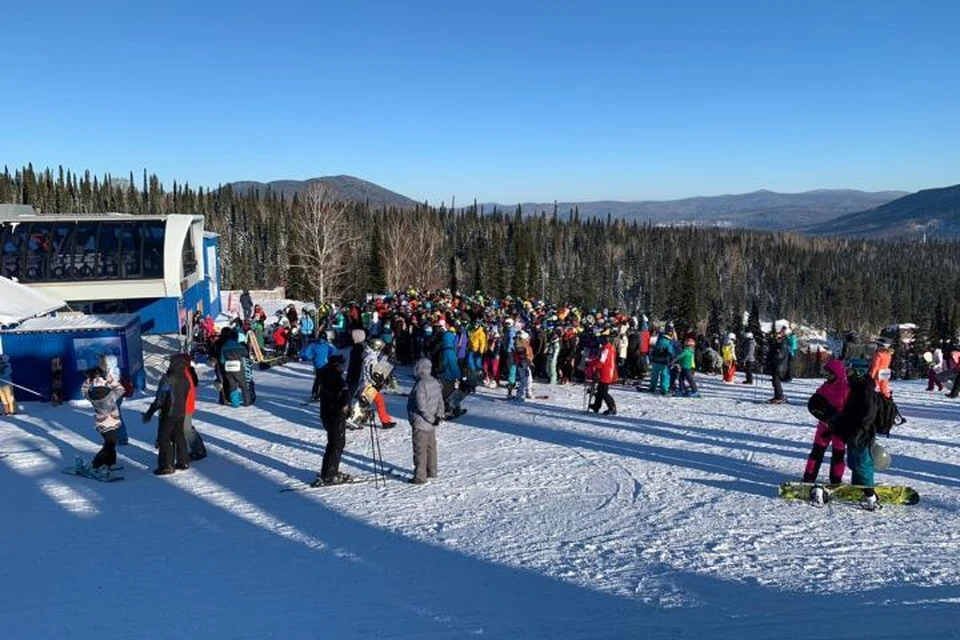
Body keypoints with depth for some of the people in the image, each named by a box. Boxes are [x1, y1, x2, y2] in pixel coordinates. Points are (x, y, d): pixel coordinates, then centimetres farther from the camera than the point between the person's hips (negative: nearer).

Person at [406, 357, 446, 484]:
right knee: (431, 447, 20)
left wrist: (431, 418, -14)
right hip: (431, 424, 9)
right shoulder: (435, 382, 4)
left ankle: (420, 476, 4)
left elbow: (421, 406, -24)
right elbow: (440, 400, 8)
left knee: (420, 450, -1)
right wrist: (439, 415, 1)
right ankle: (431, 471, 31)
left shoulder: (420, 385, -23)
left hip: (421, 423, -9)